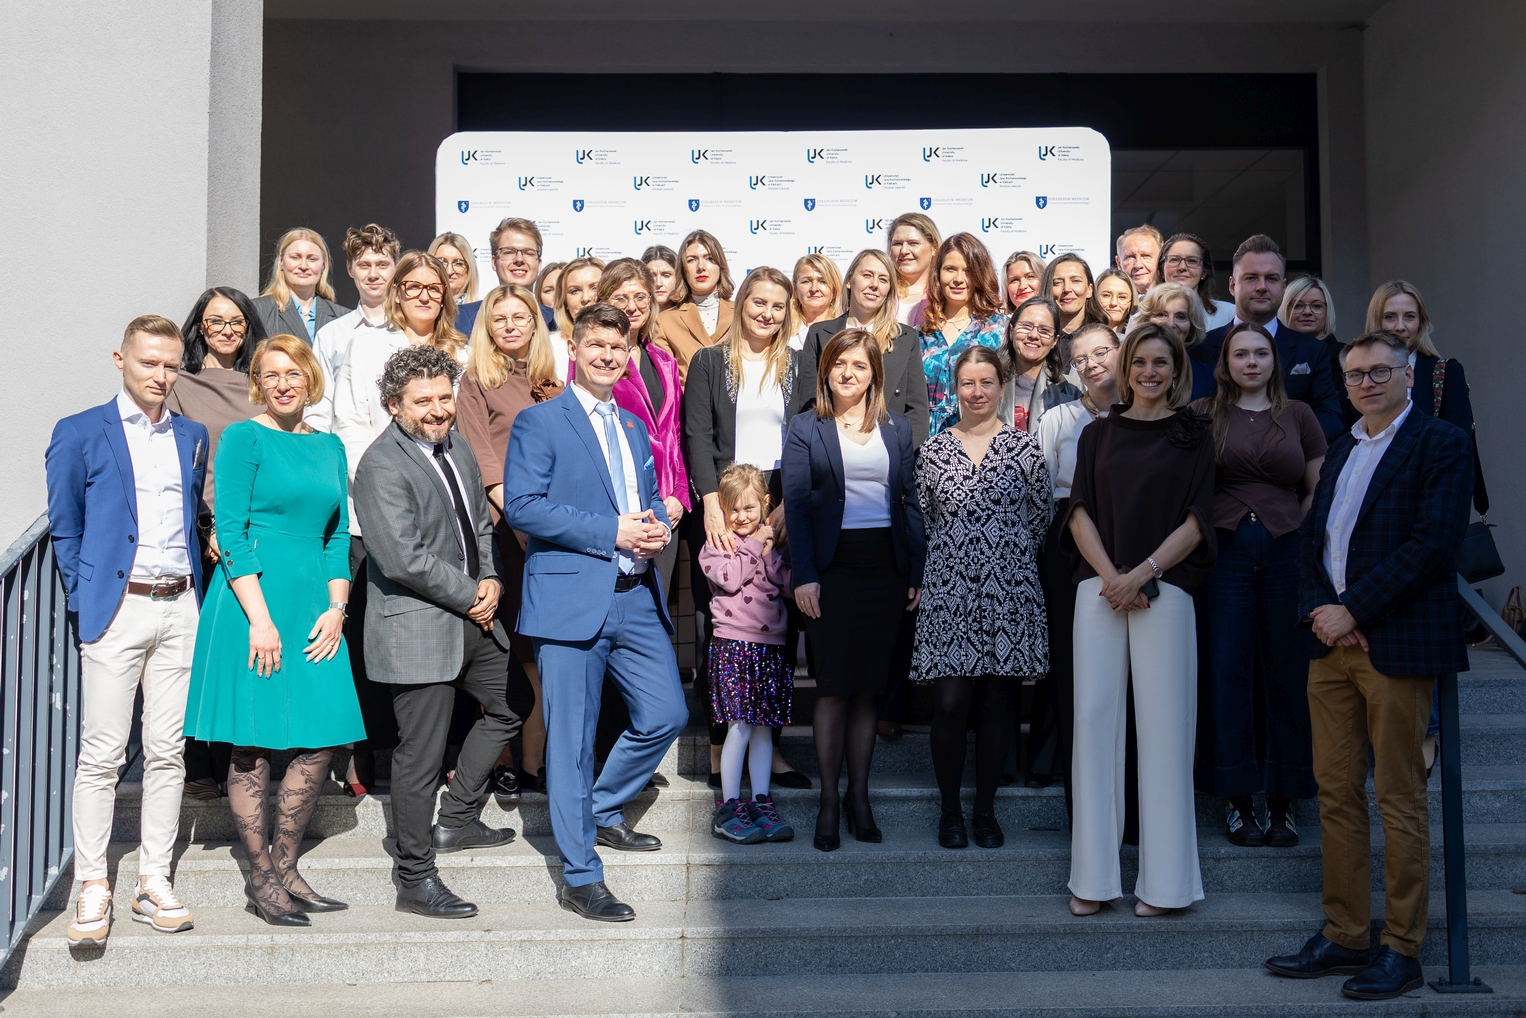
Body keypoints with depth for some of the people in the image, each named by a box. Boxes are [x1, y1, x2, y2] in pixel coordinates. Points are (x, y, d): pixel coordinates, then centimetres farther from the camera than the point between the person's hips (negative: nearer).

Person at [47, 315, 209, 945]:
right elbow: (64, 528, 5)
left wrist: (195, 594, 11)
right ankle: (91, 889, 4)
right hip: (116, 609, -4)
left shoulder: (192, 437, 15)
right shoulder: (80, 434, 3)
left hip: (179, 609, 4)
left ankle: (154, 882, 12)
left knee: (167, 750, 5)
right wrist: (85, 598, -2)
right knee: (102, 753, -4)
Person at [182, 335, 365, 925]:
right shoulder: (244, 438, -2)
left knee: (322, 742, 4)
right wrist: (259, 617, -15)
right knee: (253, 748, 0)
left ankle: (283, 869, 18)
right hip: (253, 599, -6)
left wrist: (337, 607, 2)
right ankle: (261, 882, 12)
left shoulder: (328, 447, 14)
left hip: (314, 605, 6)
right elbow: (231, 532, -8)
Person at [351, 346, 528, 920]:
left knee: (513, 704, 23)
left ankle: (456, 818, 35)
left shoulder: (457, 449, 9)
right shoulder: (382, 466, -18)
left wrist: (492, 581, 0)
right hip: (417, 630, -9)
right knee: (420, 755, -1)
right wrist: (471, 596, -14)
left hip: (472, 618, 9)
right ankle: (415, 880, 14)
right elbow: (404, 558, -25)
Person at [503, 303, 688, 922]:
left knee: (666, 715, 8)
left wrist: (658, 529, 1)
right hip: (571, 598, -7)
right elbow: (521, 505, -13)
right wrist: (613, 533, -17)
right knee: (572, 740, -1)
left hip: (637, 598, 7)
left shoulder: (634, 428, 20)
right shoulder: (539, 422, -2)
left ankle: (604, 812, 32)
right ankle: (579, 877, 8)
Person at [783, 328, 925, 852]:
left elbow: (911, 502, 10)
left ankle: (859, 795, 16)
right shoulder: (806, 430, 5)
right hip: (832, 567, -2)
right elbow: (796, 505, -1)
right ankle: (828, 800, 8)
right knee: (834, 686, -2)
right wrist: (803, 575, -10)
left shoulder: (898, 429, 11)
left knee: (869, 686, 6)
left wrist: (917, 572, 2)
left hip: (886, 567, 2)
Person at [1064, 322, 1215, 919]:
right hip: (1100, 591, 2)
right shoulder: (1098, 434, 14)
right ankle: (1093, 877, 5)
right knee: (1095, 718, -1)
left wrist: (1142, 573, -11)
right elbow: (1080, 512, 7)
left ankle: (1164, 880, 4)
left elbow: (1196, 521, 1)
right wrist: (1109, 577, -8)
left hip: (1163, 593, -2)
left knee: (1163, 724, -3)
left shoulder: (1193, 436, 9)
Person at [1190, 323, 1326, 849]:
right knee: (1227, 672, 0)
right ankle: (1236, 798, 9)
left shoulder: (1299, 416, 11)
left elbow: (1319, 489, 12)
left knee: (1287, 673, 3)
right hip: (1224, 553, -1)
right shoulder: (1202, 415, 6)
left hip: (1286, 552, 1)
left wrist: (1302, 536, 0)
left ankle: (1283, 798, 13)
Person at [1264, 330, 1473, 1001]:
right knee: (1336, 794, 9)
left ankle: (1401, 951, 10)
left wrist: (1352, 610, -15)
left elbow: (1432, 543, -15)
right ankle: (1345, 936, 18)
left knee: (1401, 802, 1)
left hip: (1397, 644, -7)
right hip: (1333, 643, 7)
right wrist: (1320, 609, -3)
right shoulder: (1341, 449, 18)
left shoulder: (1441, 444, -4)